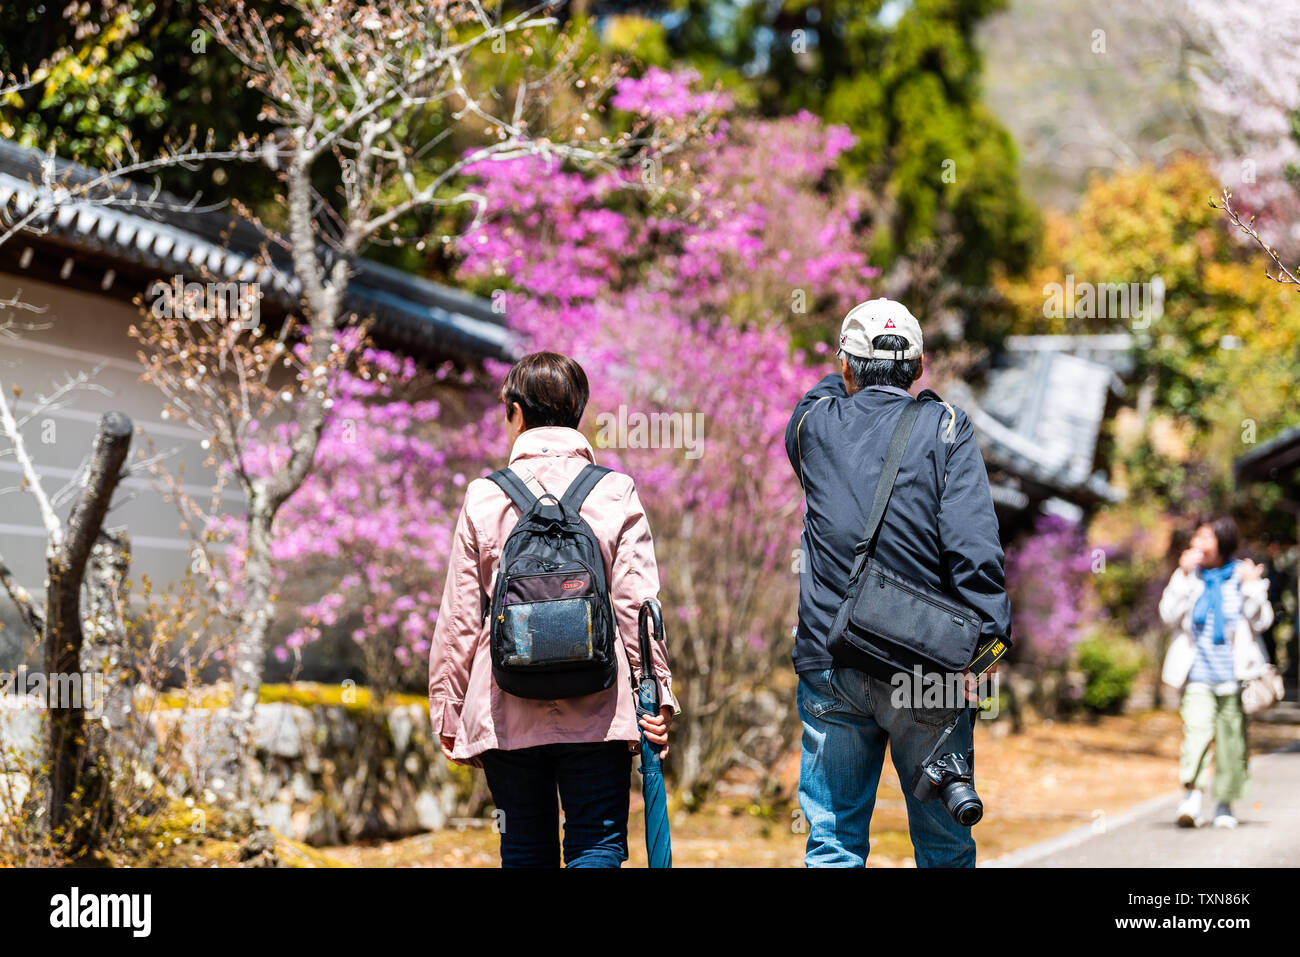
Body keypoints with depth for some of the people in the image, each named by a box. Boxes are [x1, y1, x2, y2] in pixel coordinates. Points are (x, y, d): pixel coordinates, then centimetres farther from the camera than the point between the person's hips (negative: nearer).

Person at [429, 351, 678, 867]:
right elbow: (637, 605, -3)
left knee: (526, 851, 11)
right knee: (598, 845, 1)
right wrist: (656, 695, 3)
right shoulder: (616, 494, 0)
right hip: (597, 709, -1)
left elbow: (459, 617, 3)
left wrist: (448, 708, 11)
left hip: (506, 712, 1)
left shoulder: (483, 497, 1)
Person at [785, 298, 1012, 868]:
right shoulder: (945, 427, -3)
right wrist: (989, 636, -10)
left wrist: (847, 377, 45)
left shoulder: (816, 424, 5)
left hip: (828, 663, 2)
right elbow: (973, 546, -13)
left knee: (832, 842, 6)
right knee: (944, 843, 6)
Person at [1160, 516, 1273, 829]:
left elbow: (1261, 622, 0)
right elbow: (1169, 615, -4)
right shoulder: (1190, 577, 8)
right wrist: (1183, 576, -9)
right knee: (1197, 728, -19)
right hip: (1198, 673, 0)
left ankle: (1225, 803, 16)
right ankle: (1192, 794, -29)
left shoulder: (1243, 575, 5)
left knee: (1231, 739, 2)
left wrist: (1251, 588, -12)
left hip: (1232, 673, 0)